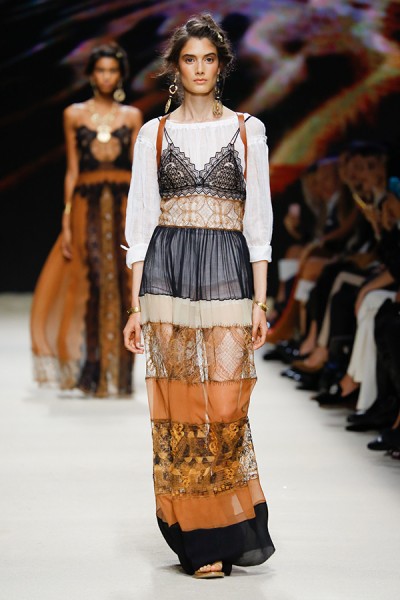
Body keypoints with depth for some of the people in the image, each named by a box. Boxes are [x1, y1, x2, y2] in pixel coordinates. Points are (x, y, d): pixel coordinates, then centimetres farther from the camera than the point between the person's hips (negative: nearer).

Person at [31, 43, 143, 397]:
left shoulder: (132, 116, 10)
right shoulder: (74, 115, 7)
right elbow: (72, 171, 6)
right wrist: (66, 222, 0)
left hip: (124, 207, 1)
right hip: (88, 207, -1)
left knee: (121, 287, -2)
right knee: (93, 284, -7)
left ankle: (118, 375, 5)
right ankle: (93, 374, 0)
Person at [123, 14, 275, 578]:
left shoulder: (247, 131, 8)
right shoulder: (154, 134, 9)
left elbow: (259, 219, 5)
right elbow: (140, 220, 7)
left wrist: (260, 301, -2)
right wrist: (136, 305, 1)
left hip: (228, 275, -1)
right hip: (168, 273, 1)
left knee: (226, 405, -8)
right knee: (180, 406, -1)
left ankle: (232, 529, 11)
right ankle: (200, 541, 9)